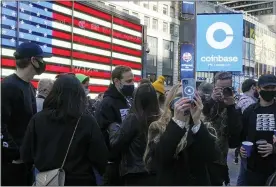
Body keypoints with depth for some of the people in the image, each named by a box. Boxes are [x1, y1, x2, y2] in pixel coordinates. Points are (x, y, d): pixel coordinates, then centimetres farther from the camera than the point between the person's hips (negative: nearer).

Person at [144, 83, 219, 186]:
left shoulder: (203, 127, -1)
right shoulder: (157, 128, -7)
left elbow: (212, 156, -18)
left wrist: (197, 121, -27)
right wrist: (177, 120, -30)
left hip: (198, 182, 2)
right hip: (169, 182, -2)